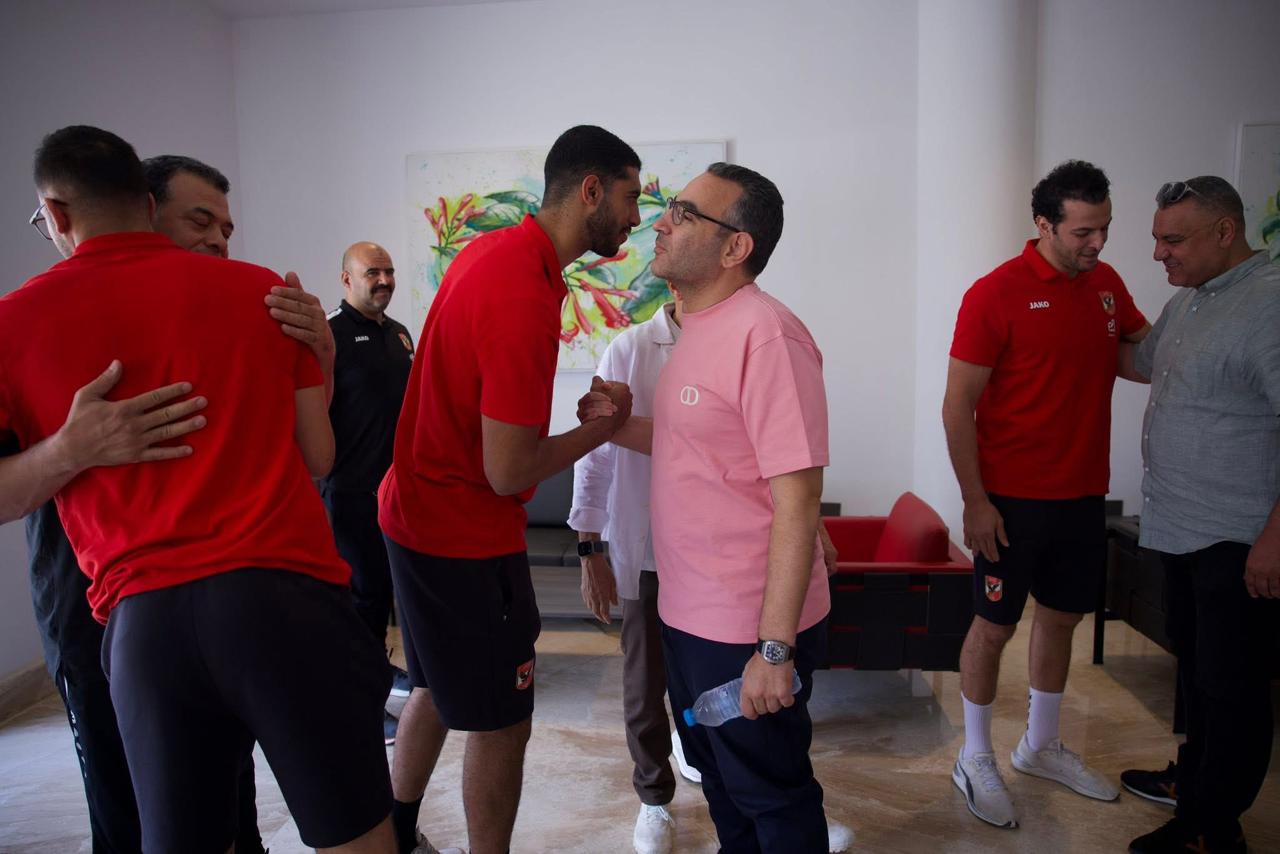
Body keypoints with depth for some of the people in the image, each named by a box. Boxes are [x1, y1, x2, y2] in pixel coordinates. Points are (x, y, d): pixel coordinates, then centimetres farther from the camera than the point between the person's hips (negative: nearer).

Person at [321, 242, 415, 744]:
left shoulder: (398, 333, 13)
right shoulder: (333, 333, -11)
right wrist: (327, 479, -19)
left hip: (399, 480, 8)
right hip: (355, 487, -8)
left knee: (387, 580, 18)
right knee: (365, 588, -1)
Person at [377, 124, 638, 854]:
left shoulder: (490, 250, 2)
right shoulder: (525, 296, -27)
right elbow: (509, 473, -25)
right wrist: (604, 426, -10)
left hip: (419, 511, 10)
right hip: (466, 536, -10)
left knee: (439, 686, 26)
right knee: (503, 720, 6)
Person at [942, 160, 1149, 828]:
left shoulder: (1106, 284, 6)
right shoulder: (996, 294, -14)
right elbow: (957, 407, -14)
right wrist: (974, 500, -16)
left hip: (1082, 495, 7)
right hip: (1011, 498, -6)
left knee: (1061, 617, 17)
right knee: (994, 625, 5)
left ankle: (1040, 746, 37)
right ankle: (975, 759, 24)